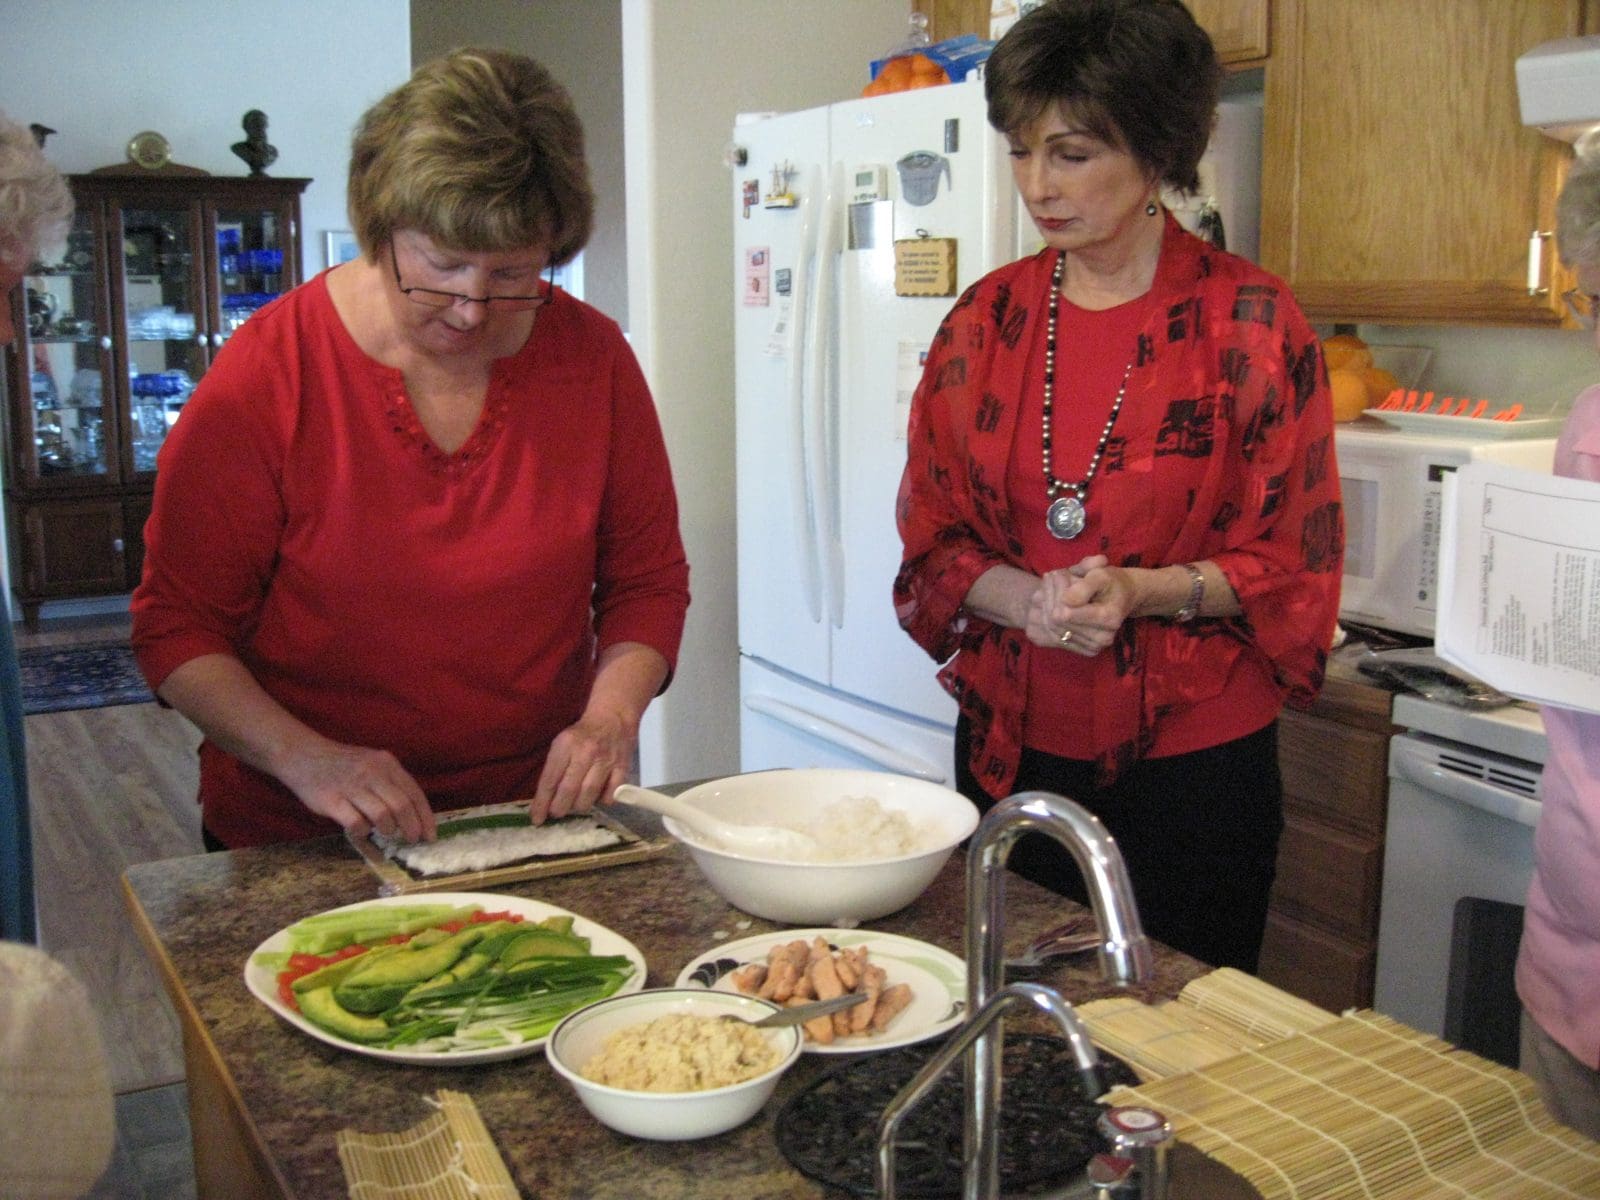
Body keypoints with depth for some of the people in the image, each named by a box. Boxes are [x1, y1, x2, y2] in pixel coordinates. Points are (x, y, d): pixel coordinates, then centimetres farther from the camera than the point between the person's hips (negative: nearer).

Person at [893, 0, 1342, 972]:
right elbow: (933, 536, 6)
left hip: (1190, 760, -3)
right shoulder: (988, 317, 3)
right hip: (1011, 750, 3)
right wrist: (1027, 599, -14)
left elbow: (1293, 561, -4)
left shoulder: (1250, 324, -7)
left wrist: (1143, 590, -21)